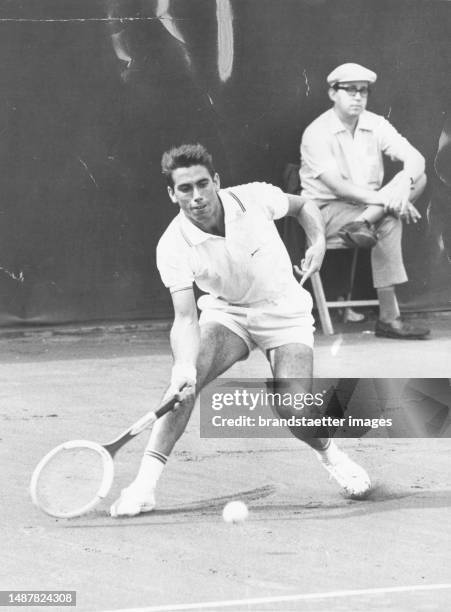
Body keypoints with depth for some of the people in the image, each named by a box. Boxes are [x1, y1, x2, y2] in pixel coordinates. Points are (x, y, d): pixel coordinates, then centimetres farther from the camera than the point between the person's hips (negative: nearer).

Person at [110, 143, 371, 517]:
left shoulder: (254, 198, -20)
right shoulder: (174, 246, -22)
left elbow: (303, 206, 3)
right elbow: (185, 318, -28)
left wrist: (318, 242, -15)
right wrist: (185, 365, -46)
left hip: (284, 311, 0)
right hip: (226, 313, 0)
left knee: (297, 412, -19)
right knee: (186, 381, -28)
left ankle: (330, 453, 17)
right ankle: (146, 483, -23)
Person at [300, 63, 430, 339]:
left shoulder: (375, 125, 5)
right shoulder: (317, 133, -11)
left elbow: (415, 158, -6)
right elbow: (336, 186, -22)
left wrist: (403, 184, -30)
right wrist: (384, 199, -31)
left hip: (369, 203, 6)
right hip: (329, 210, -6)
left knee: (419, 178, -14)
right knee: (389, 222, -33)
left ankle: (363, 223, -32)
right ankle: (389, 317, -34)